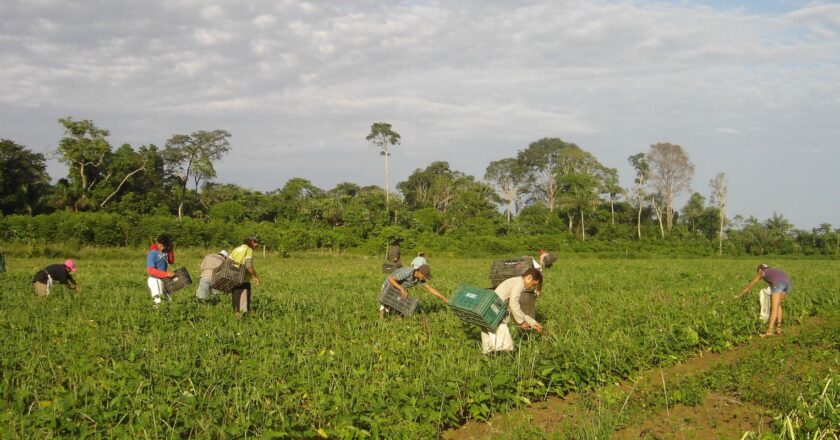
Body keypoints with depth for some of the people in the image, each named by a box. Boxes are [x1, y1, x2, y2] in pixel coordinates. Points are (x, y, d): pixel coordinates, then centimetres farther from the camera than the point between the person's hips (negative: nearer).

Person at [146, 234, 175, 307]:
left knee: (169, 300, 13)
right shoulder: (152, 253, -19)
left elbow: (171, 261, 11)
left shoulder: (164, 250, 1)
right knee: (157, 303, -16)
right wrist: (166, 274, -33)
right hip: (154, 280, -8)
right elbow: (150, 270, -25)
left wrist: (170, 250, -6)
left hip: (163, 279, 8)